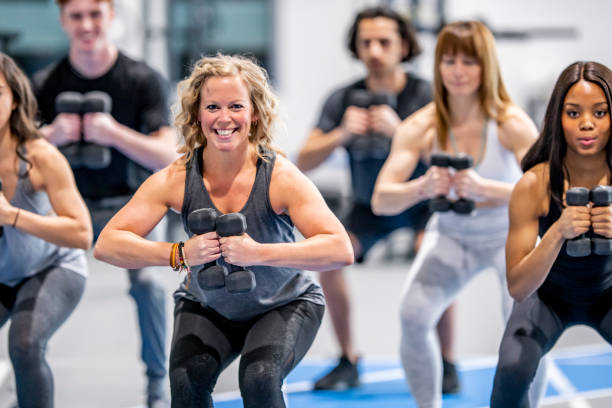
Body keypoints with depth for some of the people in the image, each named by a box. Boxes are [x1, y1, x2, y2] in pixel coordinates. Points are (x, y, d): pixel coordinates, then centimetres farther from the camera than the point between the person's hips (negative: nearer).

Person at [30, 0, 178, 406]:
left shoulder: (143, 80, -15)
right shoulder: (46, 84, -9)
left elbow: (169, 157, -21)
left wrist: (115, 134, -37)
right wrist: (51, 136, -33)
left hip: (131, 202, -2)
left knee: (147, 280, -26)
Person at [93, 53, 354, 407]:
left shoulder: (279, 176, -27)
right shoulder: (177, 179, -21)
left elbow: (341, 250, -37)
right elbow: (107, 244, -26)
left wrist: (258, 252, -48)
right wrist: (180, 253, -42)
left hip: (285, 307, -2)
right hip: (207, 308, 2)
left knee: (260, 378, -28)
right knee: (187, 380, -23)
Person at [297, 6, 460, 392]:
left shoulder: (424, 95, -26)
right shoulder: (344, 99, -19)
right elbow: (304, 162, -20)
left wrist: (400, 131, -49)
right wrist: (341, 135, -39)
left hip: (422, 198, -3)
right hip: (370, 204, 3)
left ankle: (447, 364, -15)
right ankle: (348, 363, -3)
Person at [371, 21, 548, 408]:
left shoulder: (512, 124, -24)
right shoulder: (421, 127, -18)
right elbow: (380, 200, -21)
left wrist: (485, 188, -47)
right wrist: (423, 187, -43)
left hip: (510, 234, -2)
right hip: (451, 234, 2)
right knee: (414, 315, -20)